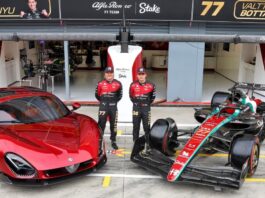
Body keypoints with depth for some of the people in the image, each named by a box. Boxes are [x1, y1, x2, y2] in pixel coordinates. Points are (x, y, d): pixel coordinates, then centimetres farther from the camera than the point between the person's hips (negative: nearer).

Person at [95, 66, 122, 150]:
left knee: (113, 124, 9)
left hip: (113, 107, 1)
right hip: (103, 106, -1)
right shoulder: (100, 83, -3)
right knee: (101, 124, 2)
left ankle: (113, 141, 22)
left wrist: (114, 101, 8)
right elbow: (97, 94, 8)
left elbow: (120, 95, 11)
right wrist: (103, 101, 10)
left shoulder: (118, 84, -1)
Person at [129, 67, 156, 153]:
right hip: (136, 108, 1)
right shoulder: (133, 85, -1)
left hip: (146, 109, -1)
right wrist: (136, 103, 9)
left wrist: (147, 103, 6)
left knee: (147, 127, 3)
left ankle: (148, 144, 12)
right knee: (136, 127, 8)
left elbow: (153, 96, 10)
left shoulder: (151, 85, -3)